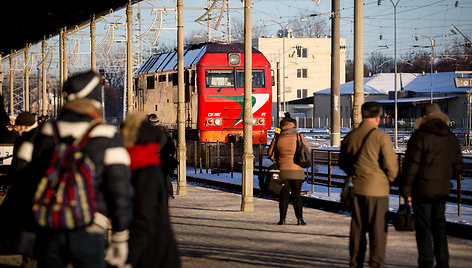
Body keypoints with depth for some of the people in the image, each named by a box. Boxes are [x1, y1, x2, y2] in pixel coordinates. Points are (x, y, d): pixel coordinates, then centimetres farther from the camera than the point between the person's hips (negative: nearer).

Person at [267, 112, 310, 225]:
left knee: (283, 195, 7)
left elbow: (271, 153, 5)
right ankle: (300, 219, 0)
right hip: (297, 170, -1)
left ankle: (282, 219, 5)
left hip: (282, 170, 1)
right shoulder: (299, 137, -4)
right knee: (296, 195, 4)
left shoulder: (278, 138, -1)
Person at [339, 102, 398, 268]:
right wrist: (390, 180, 6)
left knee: (357, 228, 12)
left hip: (356, 187, 5)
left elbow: (343, 163, 15)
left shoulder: (350, 137, 5)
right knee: (378, 229, 1)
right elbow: (391, 165, -13)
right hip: (377, 189, -5)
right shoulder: (381, 137, -12)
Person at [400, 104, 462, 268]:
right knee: (439, 225, 14)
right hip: (442, 190, 6)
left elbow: (411, 165, -14)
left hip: (422, 189, -5)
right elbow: (457, 166, 13)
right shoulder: (451, 138, 8)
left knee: (423, 226, -1)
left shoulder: (420, 136, -10)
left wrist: (405, 189, -10)